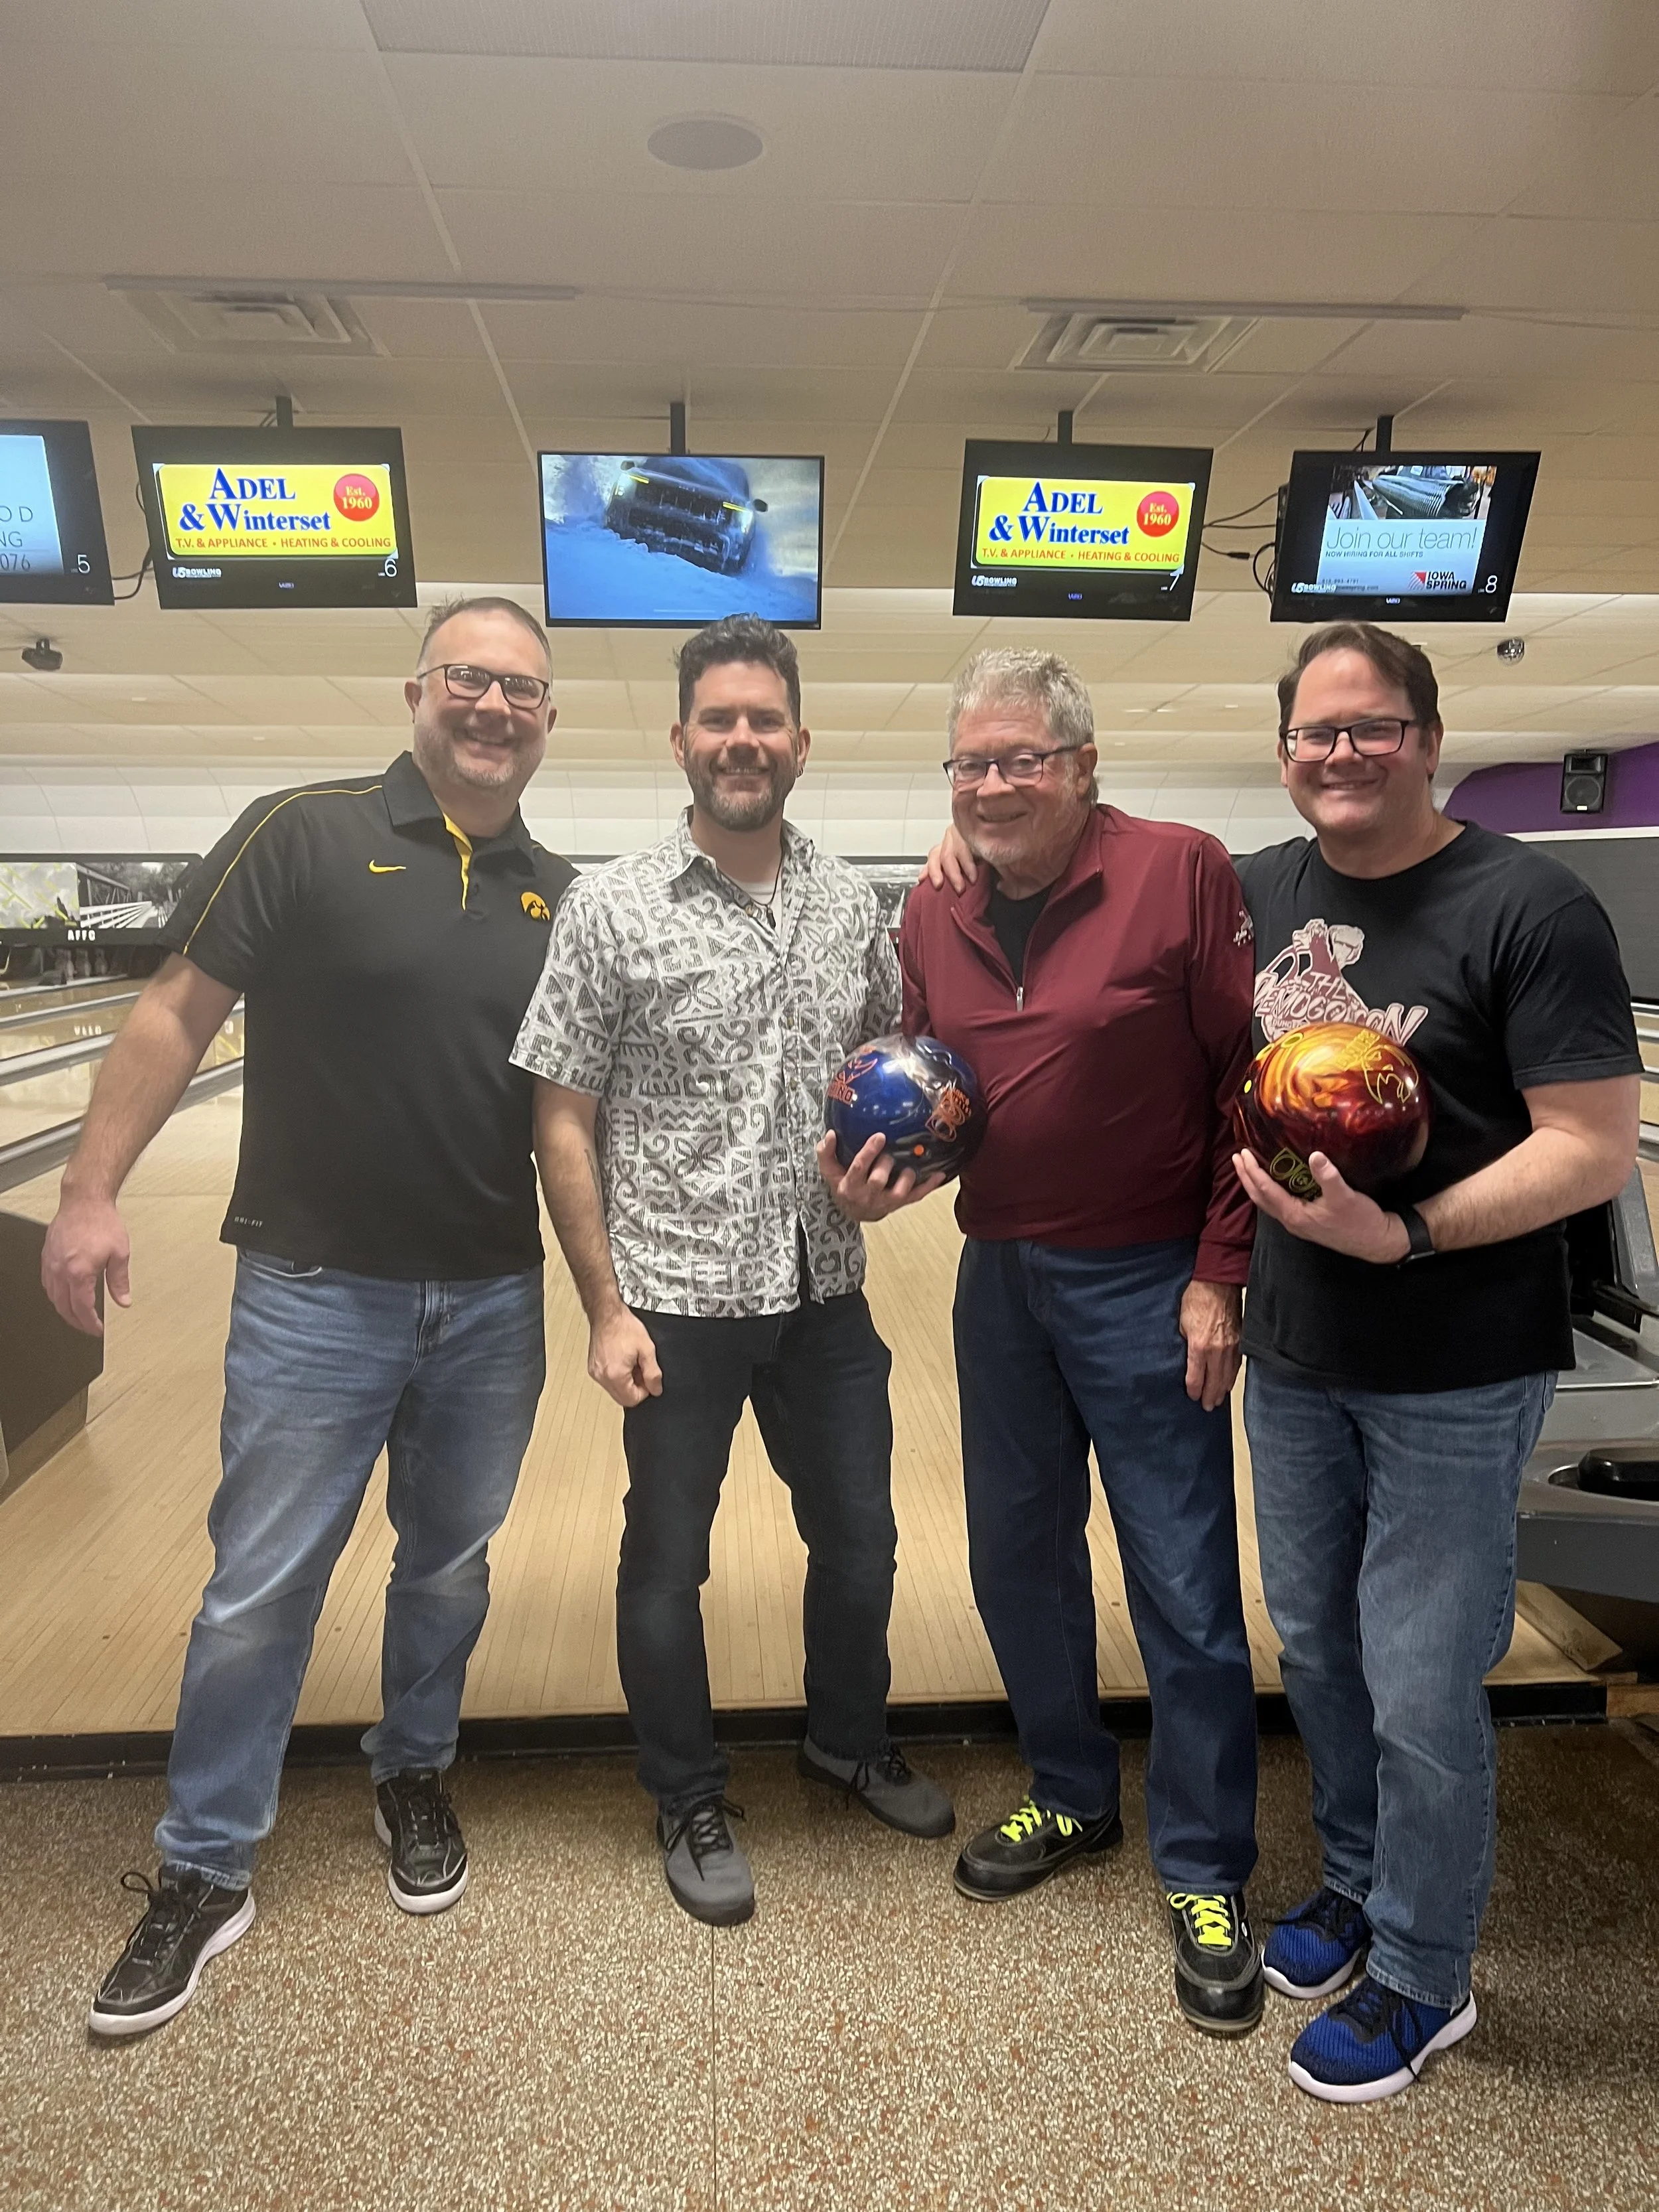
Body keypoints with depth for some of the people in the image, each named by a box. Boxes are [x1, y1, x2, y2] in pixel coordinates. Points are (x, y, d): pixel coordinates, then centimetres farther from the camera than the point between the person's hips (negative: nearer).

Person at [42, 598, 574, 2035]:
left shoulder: (560, 898, 4)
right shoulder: (309, 835, -6)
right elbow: (182, 1013, -7)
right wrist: (92, 1189, -11)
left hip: (494, 1301, 3)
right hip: (315, 1289, -3)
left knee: (449, 1562, 18)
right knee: (261, 1587, 8)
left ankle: (414, 1773, 42)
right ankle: (204, 1872, 27)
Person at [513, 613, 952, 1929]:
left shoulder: (850, 903, 2)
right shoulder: (613, 910, -10)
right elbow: (562, 1122, -8)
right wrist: (607, 1311, -11)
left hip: (825, 1289, 4)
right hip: (679, 1298, -4)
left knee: (859, 1535, 18)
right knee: (669, 1560, 12)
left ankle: (851, 1742, 45)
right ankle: (691, 1802, 36)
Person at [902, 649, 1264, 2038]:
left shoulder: (1183, 876, -13)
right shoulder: (935, 910, 3)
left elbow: (1257, 1085, -13)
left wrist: (1220, 1274, -14)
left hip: (1143, 1285, -6)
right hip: (1000, 1280, 6)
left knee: (1185, 1590, 5)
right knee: (1018, 1562, 17)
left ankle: (1205, 1875, 26)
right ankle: (1073, 1799, 40)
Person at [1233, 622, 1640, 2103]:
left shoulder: (1530, 906, -13)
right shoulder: (1257, 893, 4)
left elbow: (1595, 1150, -17)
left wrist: (1403, 1235, -27)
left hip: (1454, 1379, -5)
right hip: (1292, 1357, 6)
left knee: (1419, 1691, 6)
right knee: (1315, 1647, 20)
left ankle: (1422, 1979, 30)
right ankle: (1359, 1878, 45)